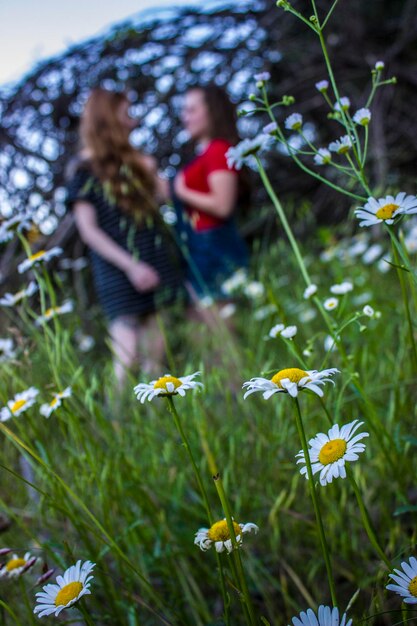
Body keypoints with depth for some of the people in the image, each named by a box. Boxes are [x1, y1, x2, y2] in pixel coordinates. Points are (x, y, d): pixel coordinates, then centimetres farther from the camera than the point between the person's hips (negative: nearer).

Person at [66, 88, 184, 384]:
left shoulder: (132, 160, 16)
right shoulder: (85, 171, -4)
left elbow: (157, 201, 18)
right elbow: (89, 231, -10)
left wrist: (151, 174, 2)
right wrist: (131, 265, -18)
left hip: (156, 262, 6)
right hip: (120, 271, -6)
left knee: (156, 355, 9)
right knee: (127, 356, -9)